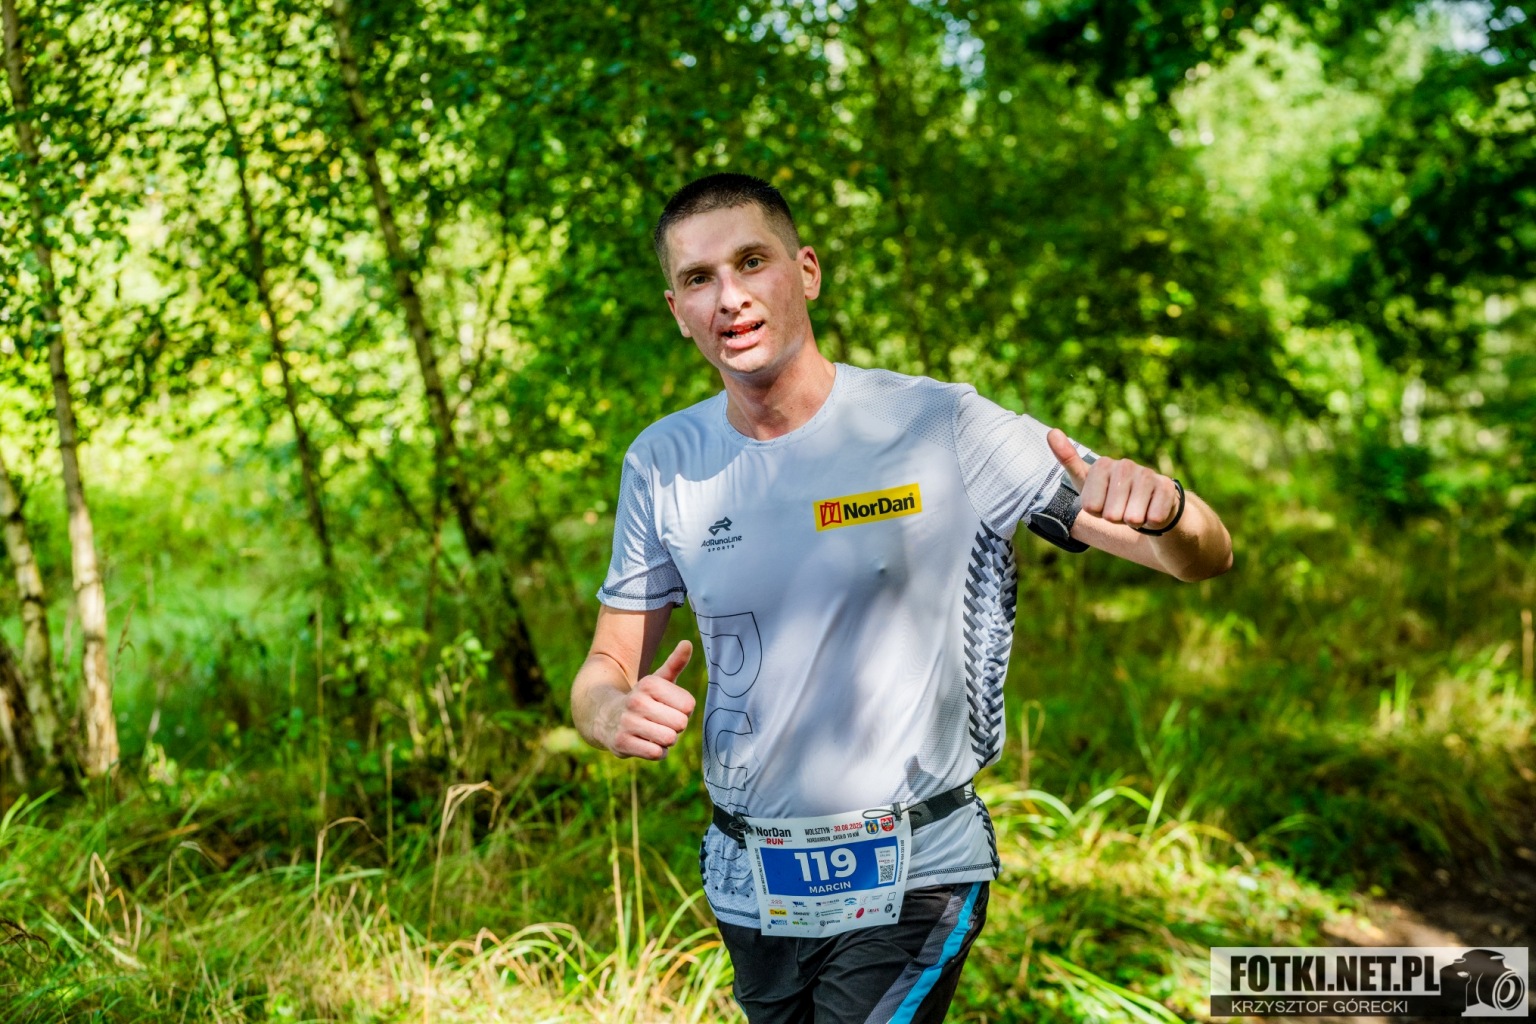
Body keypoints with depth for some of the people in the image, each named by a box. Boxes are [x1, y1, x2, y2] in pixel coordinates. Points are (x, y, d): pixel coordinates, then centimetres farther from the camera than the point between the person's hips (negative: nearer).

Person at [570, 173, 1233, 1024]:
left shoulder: (941, 427, -12)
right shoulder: (663, 463, 0)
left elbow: (1205, 558, -10)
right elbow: (604, 670, 6)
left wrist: (1160, 507, -35)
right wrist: (617, 714, -19)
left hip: (906, 880, -4)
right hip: (748, 890, 4)